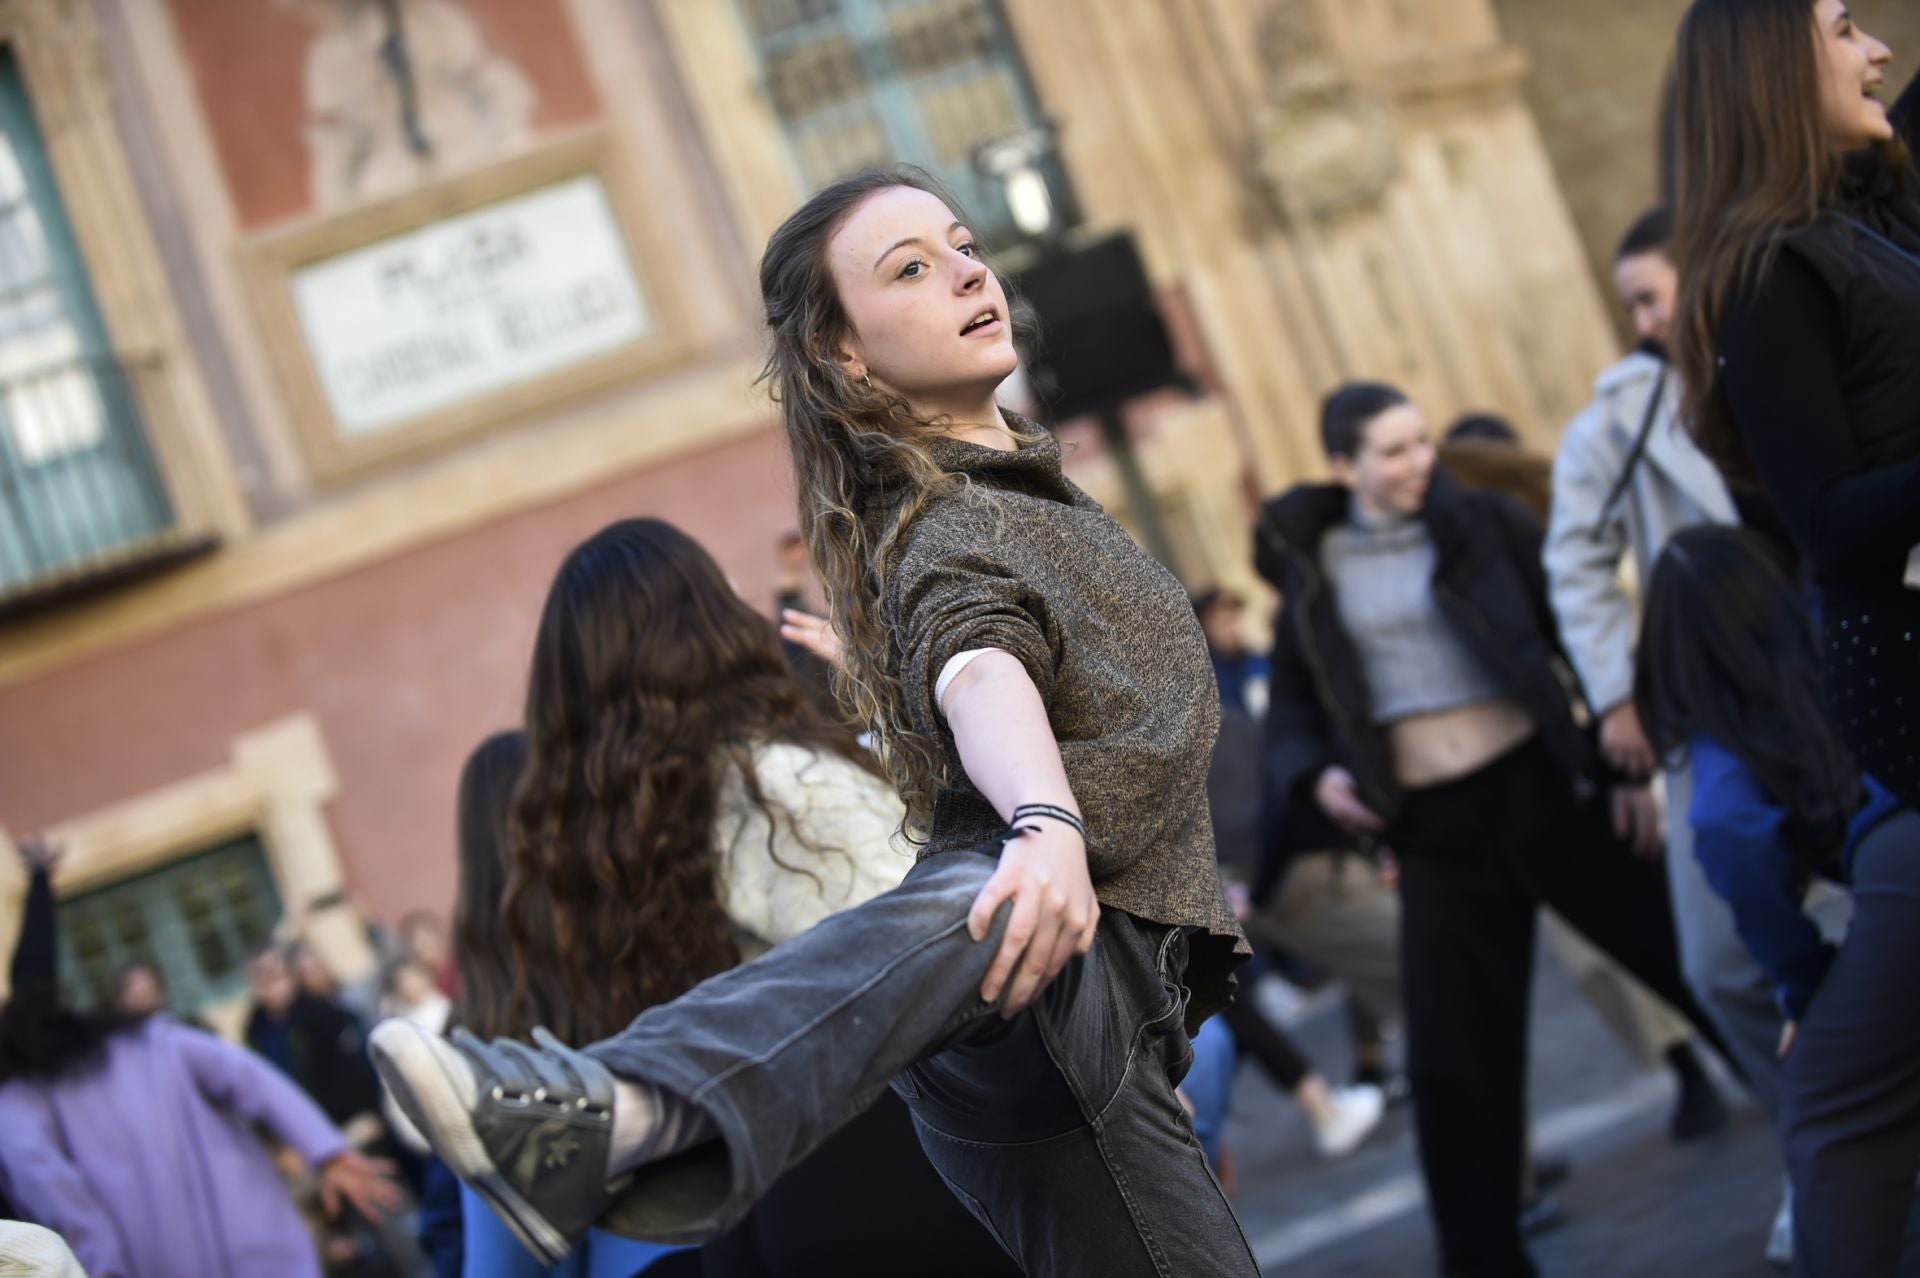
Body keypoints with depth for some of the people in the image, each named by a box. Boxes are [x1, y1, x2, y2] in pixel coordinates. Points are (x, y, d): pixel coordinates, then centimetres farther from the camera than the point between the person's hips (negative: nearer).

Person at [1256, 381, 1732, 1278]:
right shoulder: (1312, 573, 5)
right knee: (1454, 1061, 4)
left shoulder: (1482, 525, -1)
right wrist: (1313, 775, -7)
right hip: (1437, 831, 2)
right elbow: (1294, 708, 14)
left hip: (1544, 790, -2)